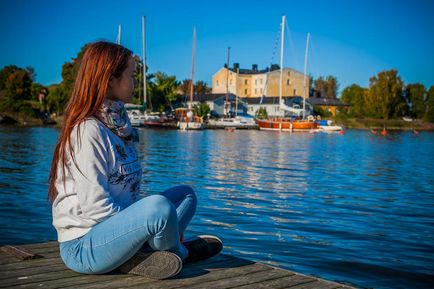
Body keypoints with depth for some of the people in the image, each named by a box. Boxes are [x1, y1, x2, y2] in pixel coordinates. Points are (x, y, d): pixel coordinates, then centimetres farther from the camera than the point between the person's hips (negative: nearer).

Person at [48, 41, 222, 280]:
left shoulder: (116, 122, 11)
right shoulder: (87, 130, -16)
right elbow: (95, 206, -22)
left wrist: (145, 229, 5)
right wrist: (144, 224, -13)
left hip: (111, 226, 10)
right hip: (82, 245, -10)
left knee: (186, 194, 14)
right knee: (159, 206, -34)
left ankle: (141, 255, -10)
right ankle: (180, 253, 0)